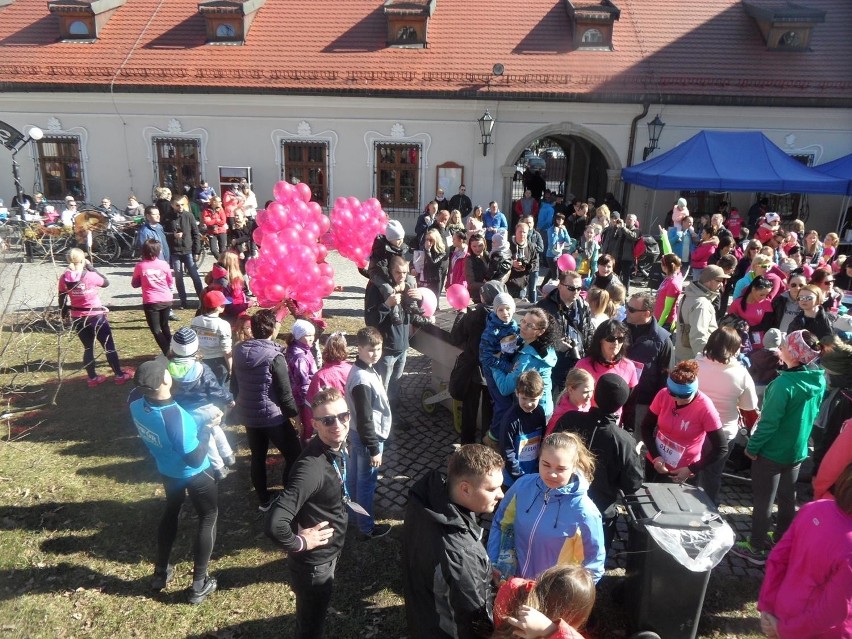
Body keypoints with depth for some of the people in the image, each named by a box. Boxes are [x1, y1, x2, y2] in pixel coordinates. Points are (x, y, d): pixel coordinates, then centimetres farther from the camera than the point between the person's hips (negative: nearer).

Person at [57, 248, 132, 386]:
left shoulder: (64, 279, -4)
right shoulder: (90, 276, -18)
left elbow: (62, 300, 3)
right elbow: (106, 282, 1)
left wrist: (64, 315, 16)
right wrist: (91, 267, 1)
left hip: (78, 319, 5)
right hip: (96, 317, -4)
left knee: (87, 348, 17)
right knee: (109, 346, 8)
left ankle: (93, 378, 24)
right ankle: (119, 375, 14)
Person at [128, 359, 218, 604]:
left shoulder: (136, 406, -17)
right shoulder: (175, 415, -38)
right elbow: (195, 459, -29)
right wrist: (206, 429, -20)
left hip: (166, 471, 6)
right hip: (194, 475, -6)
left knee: (170, 513, 29)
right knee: (208, 518, 14)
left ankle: (161, 573, 44)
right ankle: (198, 585, 21)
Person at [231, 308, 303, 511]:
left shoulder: (239, 350, -1)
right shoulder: (274, 356, -21)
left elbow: (234, 384, 11)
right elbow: (285, 392, -17)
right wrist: (295, 415, -5)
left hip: (247, 415, 7)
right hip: (273, 416, -7)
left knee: (257, 457, 19)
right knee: (294, 456, 9)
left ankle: (264, 500, 30)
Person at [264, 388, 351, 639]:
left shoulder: (338, 447, -7)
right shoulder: (312, 467, -35)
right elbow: (275, 525, -42)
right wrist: (300, 543, -26)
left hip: (329, 555, 8)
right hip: (314, 564, -8)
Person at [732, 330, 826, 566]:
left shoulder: (784, 383, -29)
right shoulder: (819, 380, -6)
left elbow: (769, 422, -24)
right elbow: (812, 414, 9)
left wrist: (752, 446, -12)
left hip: (771, 452, -7)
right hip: (797, 450, 7)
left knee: (763, 501, 8)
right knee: (787, 498, 22)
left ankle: (756, 549, 22)